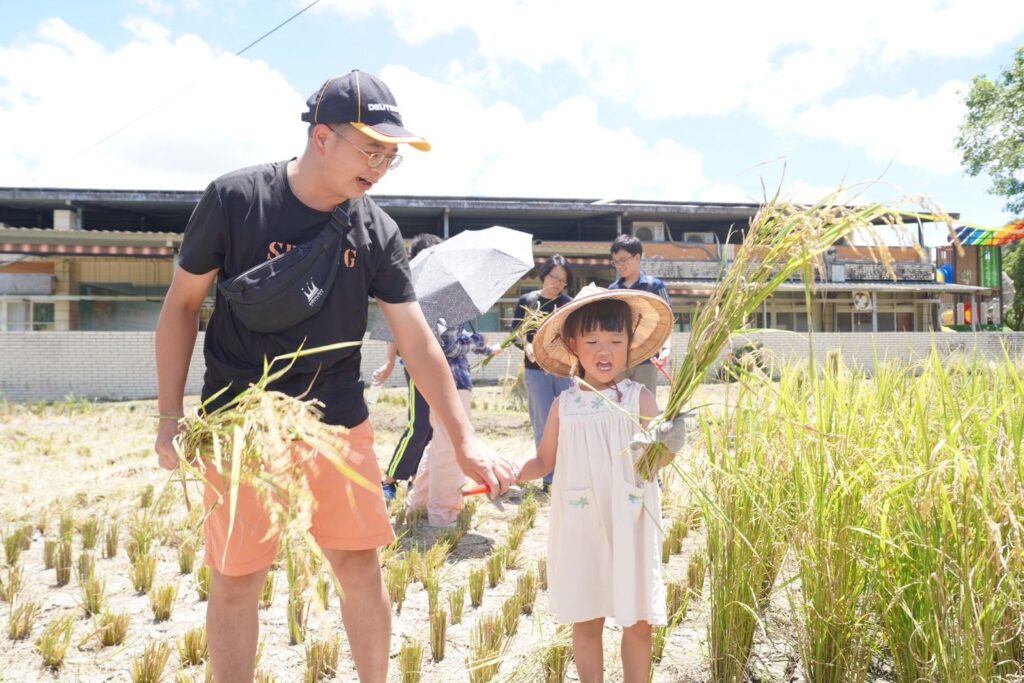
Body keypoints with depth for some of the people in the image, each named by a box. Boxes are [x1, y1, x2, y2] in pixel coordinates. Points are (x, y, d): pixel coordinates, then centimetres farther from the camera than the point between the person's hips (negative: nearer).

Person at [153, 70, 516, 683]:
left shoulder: (378, 231, -3)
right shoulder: (233, 200, -11)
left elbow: (419, 343, -3)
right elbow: (182, 305, -1)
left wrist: (465, 442, -8)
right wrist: (171, 416, -3)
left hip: (338, 422, 3)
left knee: (362, 567, 8)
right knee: (237, 580, 6)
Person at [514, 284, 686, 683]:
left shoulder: (639, 398, -5)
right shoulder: (564, 405, 1)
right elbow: (544, 462, 10)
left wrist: (663, 446, -27)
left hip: (629, 525, -1)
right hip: (580, 526, 2)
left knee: (638, 621, 8)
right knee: (586, 620, 13)